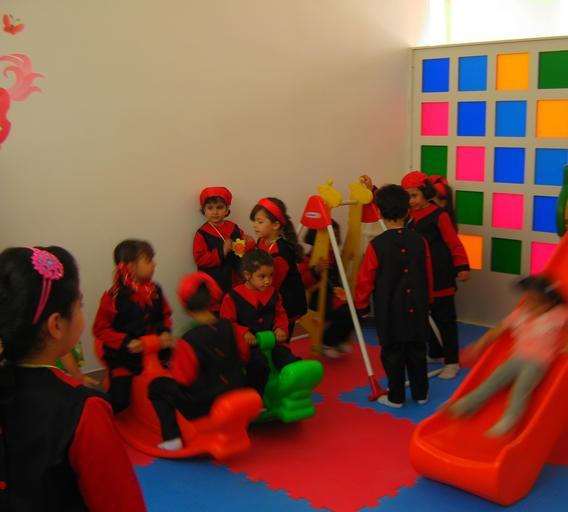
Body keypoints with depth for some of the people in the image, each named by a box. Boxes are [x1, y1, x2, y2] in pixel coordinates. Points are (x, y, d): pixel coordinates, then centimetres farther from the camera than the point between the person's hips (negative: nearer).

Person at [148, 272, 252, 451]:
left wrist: (176, 360, 1)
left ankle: (172, 439, 1)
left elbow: (183, 379, -15)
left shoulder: (189, 340, -22)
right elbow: (243, 356, 9)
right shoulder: (227, 326, -5)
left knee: (157, 386, 9)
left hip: (206, 405, -6)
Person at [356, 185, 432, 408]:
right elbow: (428, 277, 6)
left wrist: (362, 305, 6)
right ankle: (420, 393, 25)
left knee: (392, 354, 7)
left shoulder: (377, 245, -14)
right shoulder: (419, 241, -3)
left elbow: (366, 279, -8)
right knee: (417, 351, 14)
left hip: (389, 311, -3)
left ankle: (396, 397, 15)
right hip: (416, 309, 4)